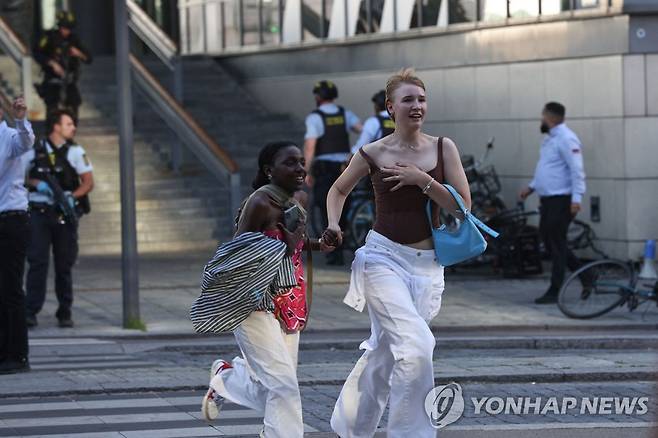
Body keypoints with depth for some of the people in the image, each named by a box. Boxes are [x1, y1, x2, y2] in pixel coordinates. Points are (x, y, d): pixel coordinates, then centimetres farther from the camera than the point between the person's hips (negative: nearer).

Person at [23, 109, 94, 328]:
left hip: (65, 214, 1)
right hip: (39, 213, -1)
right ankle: (30, 312, -6)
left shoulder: (75, 152, 5)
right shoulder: (34, 151, 4)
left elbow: (88, 182, 3)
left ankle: (65, 314, 12)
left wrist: (72, 196, -15)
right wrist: (36, 183, -8)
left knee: (64, 265, 5)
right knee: (37, 262, -7)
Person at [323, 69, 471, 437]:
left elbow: (463, 206, -4)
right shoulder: (374, 154, -2)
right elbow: (339, 190, 15)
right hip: (384, 258, -3)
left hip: (427, 265, 3)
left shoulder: (443, 148, 1)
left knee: (385, 351, 13)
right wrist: (333, 226, -2)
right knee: (416, 346, -22)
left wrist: (423, 180, -15)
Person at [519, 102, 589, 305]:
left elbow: (577, 170, -21)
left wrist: (577, 198, -27)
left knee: (557, 244, -6)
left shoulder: (566, 139, -15)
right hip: (548, 199, 10)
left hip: (561, 200, -10)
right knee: (548, 240, 12)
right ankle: (583, 274, 22)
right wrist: (531, 187, 21)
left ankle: (554, 291, -1)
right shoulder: (550, 138, 17)